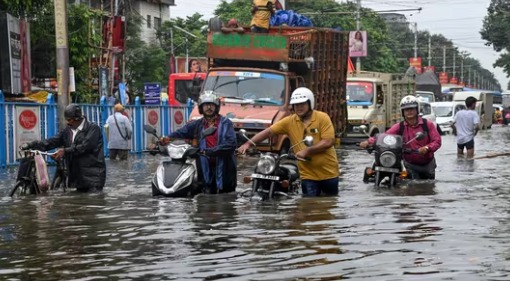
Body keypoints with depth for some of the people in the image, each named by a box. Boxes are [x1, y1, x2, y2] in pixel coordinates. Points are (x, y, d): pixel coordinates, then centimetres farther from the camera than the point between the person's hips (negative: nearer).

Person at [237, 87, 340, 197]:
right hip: (308, 175, 2)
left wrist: (307, 151, -20)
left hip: (328, 172, -2)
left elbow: (329, 141, -17)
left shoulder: (322, 118, -8)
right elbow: (269, 131, -1)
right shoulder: (290, 121, 1)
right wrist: (248, 144, -10)